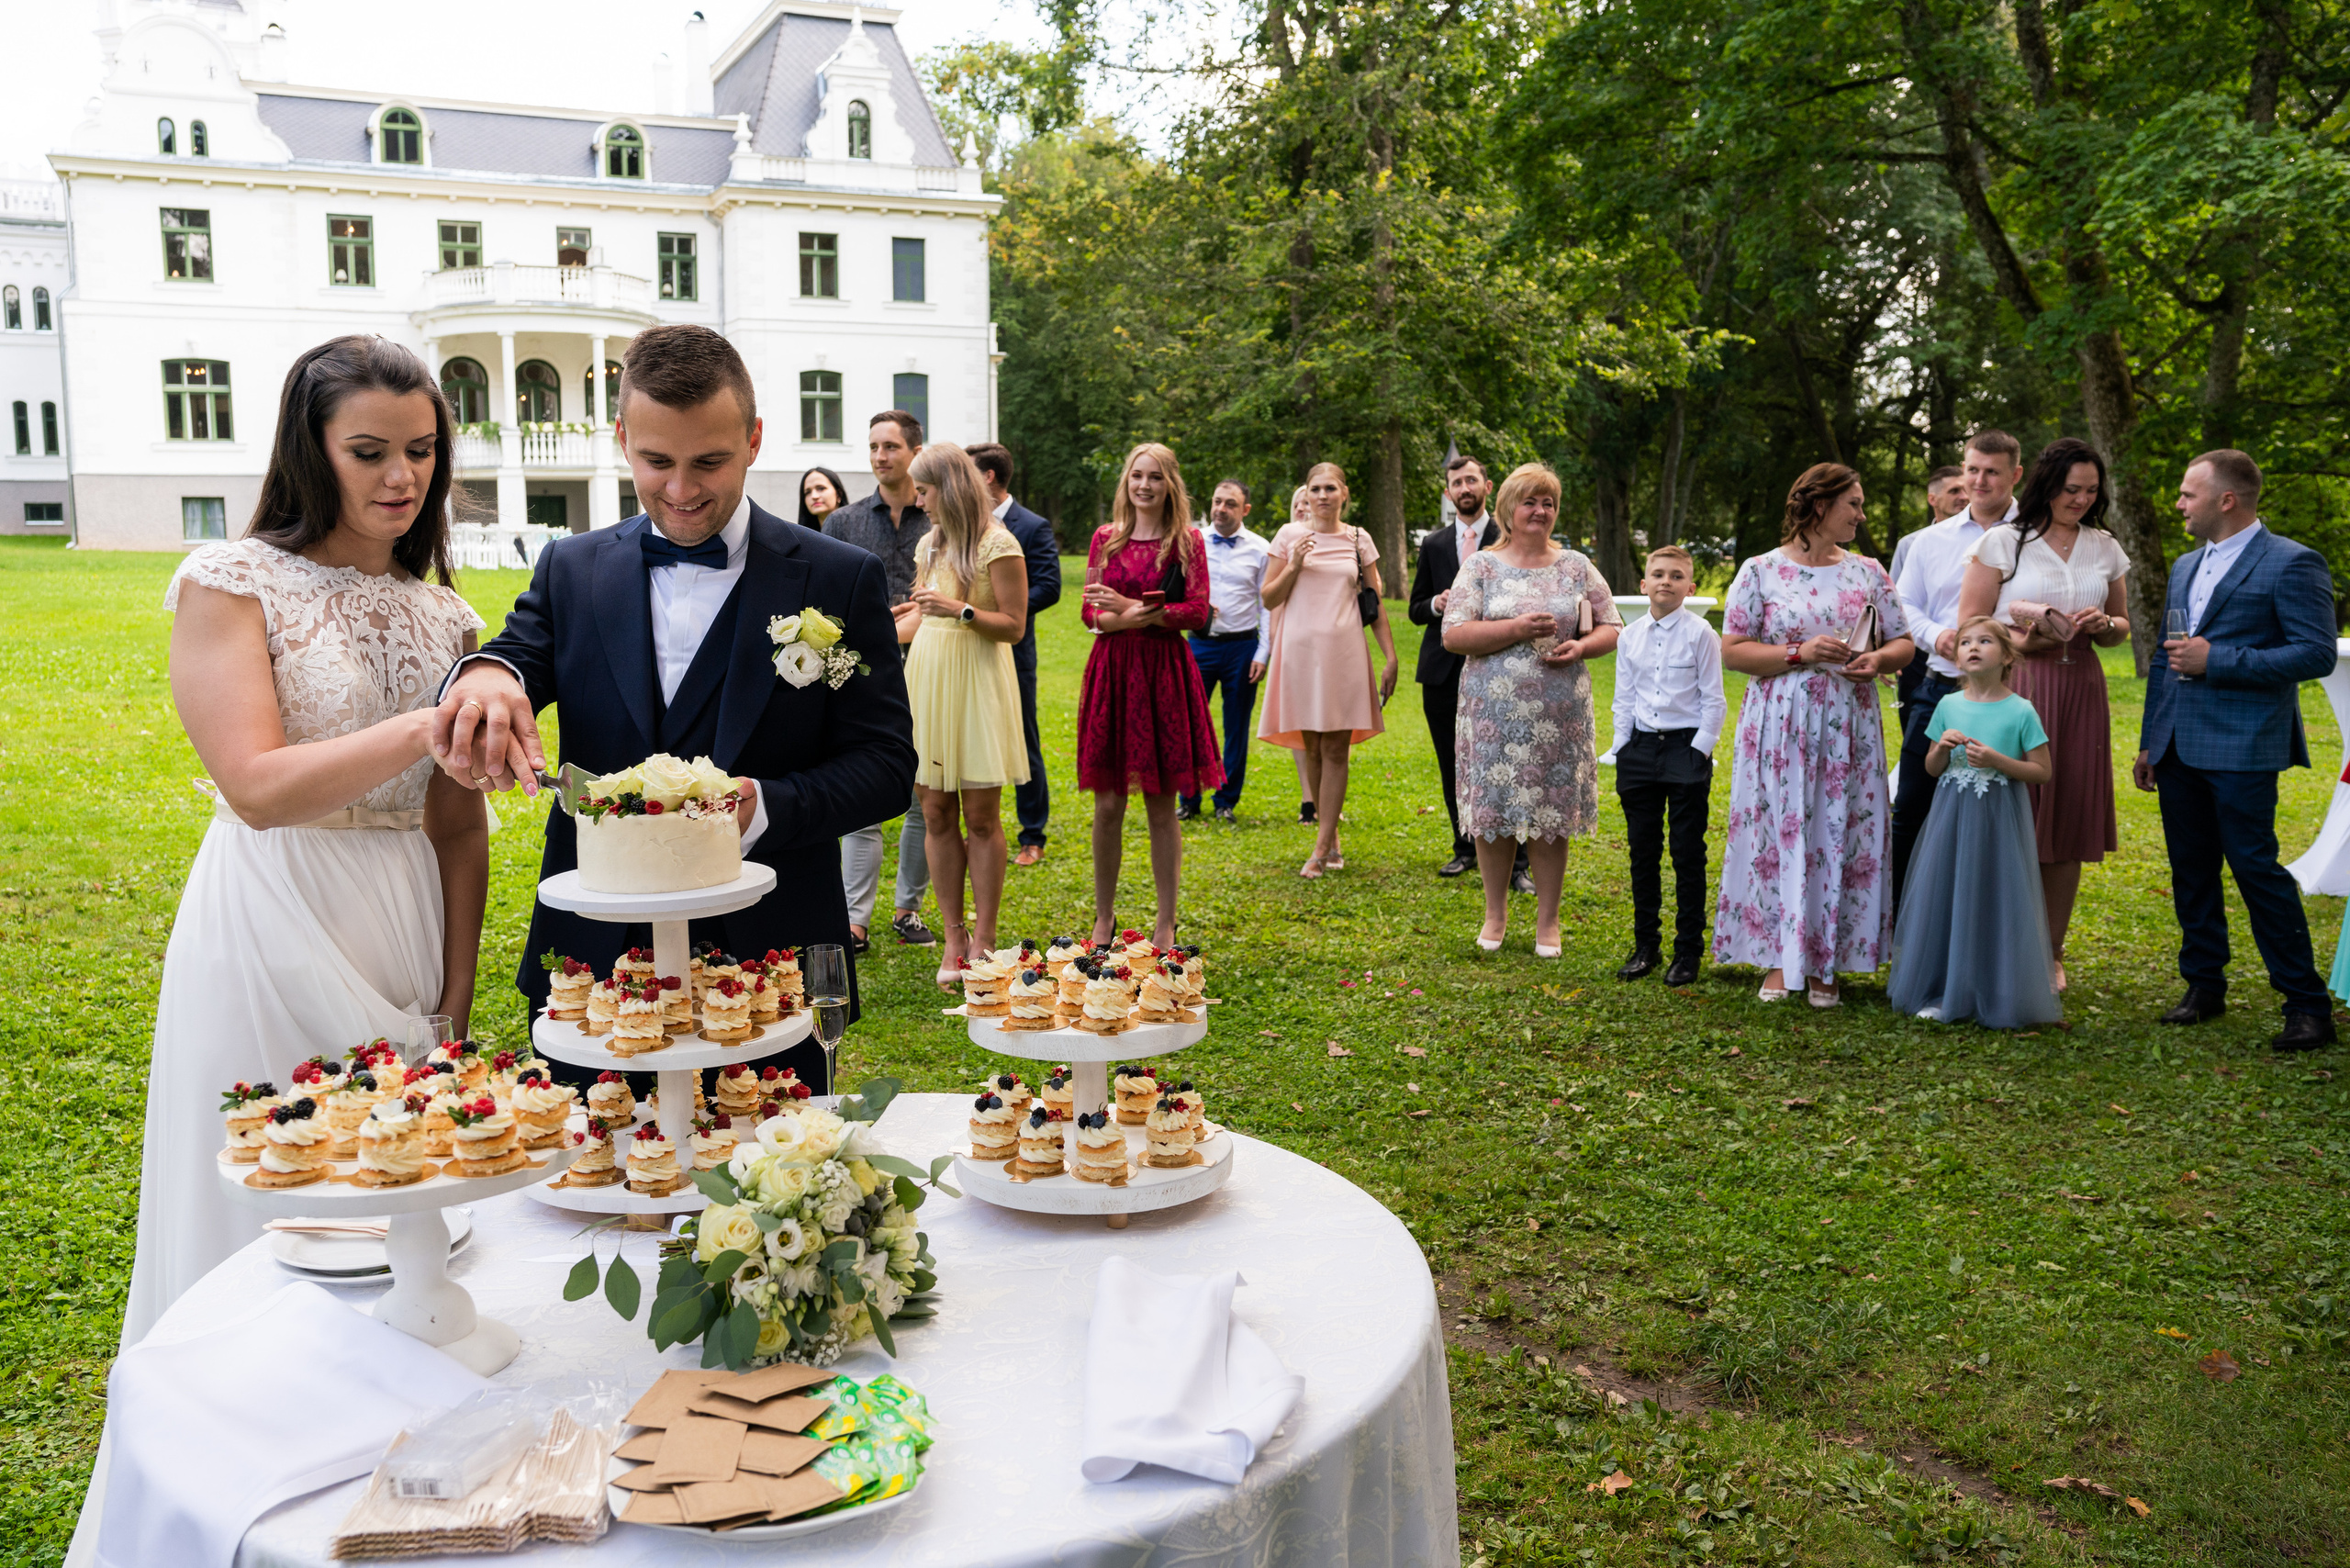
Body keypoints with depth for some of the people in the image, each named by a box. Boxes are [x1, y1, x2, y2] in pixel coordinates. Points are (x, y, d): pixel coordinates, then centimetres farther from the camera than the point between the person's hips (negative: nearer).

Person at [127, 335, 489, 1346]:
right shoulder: (231, 580, -6)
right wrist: (425, 728, -30)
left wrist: (457, 999, 6)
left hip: (401, 935, 5)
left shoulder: (443, 615, 9)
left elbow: (456, 825, 8)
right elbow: (259, 787, -18)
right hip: (270, 930, -4)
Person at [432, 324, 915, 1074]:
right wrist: (485, 676, -27)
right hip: (592, 964, 2)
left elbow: (886, 762, -5)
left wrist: (760, 807, -22)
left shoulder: (841, 580, -2)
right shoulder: (570, 569, 7)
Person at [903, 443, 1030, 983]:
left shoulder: (998, 545, -5)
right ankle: (953, 940, 9)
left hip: (976, 685, -6)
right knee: (936, 815, 3)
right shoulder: (930, 544, 15)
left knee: (981, 817, -3)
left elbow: (1014, 626, -9)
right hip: (925, 679, 6)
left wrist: (961, 609, -20)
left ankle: (984, 940, 4)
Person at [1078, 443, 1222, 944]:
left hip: (1165, 672, -2)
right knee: (1108, 805, 3)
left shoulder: (1187, 541, 3)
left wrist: (1129, 607, -12)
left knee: (1162, 805, 3)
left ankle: (1166, 923, 14)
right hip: (1111, 669, 2)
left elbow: (1198, 612, -6)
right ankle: (1104, 916, 18)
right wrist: (1124, 619, -15)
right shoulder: (1106, 538, 10)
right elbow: (1090, 611, 7)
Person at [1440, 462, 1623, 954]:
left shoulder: (1576, 567, 9)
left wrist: (1582, 646, -10)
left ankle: (1548, 920, 16)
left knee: (1550, 814, 4)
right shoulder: (1482, 566, 3)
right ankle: (1495, 915, 20)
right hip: (1495, 712, -1)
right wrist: (1517, 628, -16)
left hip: (1559, 714, 1)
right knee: (1493, 811, 3)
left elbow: (1611, 628, 11)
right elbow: (1453, 635, -7)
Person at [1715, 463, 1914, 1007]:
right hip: (1779, 727, -3)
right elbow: (1732, 650, -4)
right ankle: (1776, 960, 10)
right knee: (1777, 835, -2)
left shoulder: (1867, 571, 11)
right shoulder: (1761, 570, 1)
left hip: (1848, 729, 3)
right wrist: (1799, 653, -14)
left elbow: (1902, 642, 13)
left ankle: (1823, 965, 11)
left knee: (1840, 838, 1)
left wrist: (1877, 660, -9)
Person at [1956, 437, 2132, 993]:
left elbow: (2121, 629, 21)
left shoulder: (2106, 549, 13)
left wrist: (2103, 626, -1)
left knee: (2069, 823, 6)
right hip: (2015, 687, -4)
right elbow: (1969, 628, -3)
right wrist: (2032, 633, -15)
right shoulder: (2003, 542, 0)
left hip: (2079, 691, 4)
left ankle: (2051, 953, 16)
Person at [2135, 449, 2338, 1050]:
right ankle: (2205, 986, 22)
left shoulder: (2292, 564, -6)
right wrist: (2149, 743, 20)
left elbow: (2317, 654, -14)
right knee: (2190, 869, 11)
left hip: (2241, 750, -7)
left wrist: (2217, 659, -17)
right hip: (2179, 748, 8)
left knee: (2256, 867, -8)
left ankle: (2308, 1005, 2)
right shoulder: (2185, 566, 18)